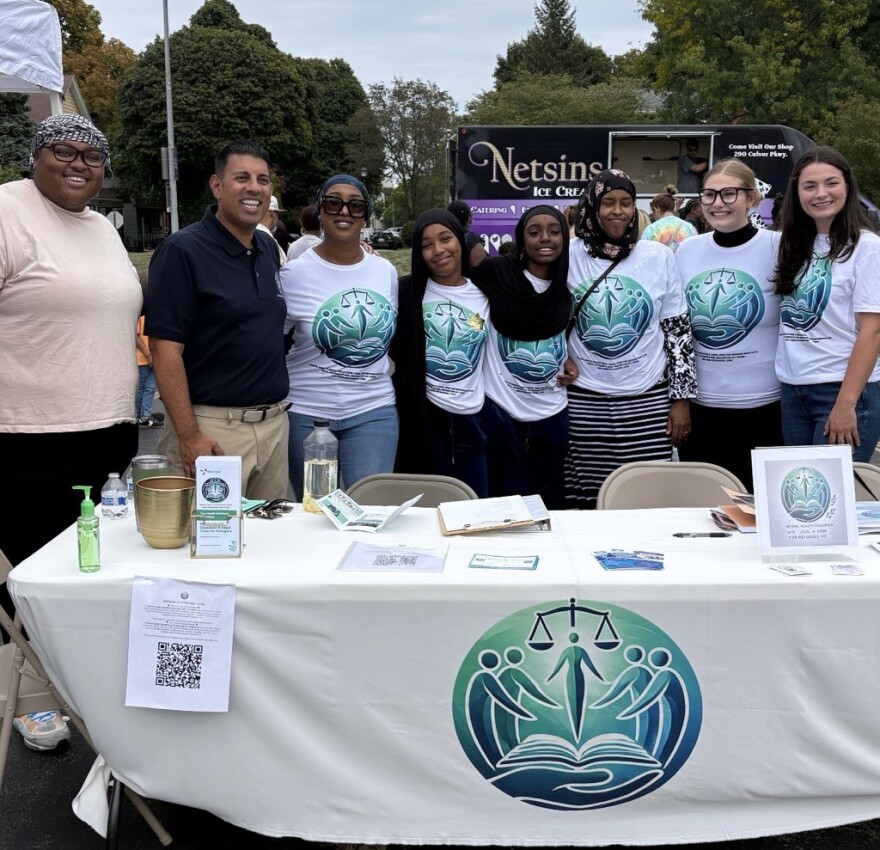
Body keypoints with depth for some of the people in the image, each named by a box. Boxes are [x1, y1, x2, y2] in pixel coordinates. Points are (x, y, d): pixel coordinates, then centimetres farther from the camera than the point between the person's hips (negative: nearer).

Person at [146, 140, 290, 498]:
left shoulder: (269, 248, 10)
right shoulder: (182, 251, -10)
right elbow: (165, 348, -14)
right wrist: (189, 436, -18)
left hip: (275, 423, 7)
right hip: (212, 427, -6)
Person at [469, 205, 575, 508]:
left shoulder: (569, 286, 2)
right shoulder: (496, 273, -11)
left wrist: (572, 361, 2)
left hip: (552, 409, 4)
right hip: (501, 406, -3)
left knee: (549, 499, 13)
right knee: (509, 497, 5)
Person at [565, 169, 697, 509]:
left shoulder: (659, 257, 2)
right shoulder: (570, 257, 1)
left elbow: (679, 331, 4)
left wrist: (681, 398, 2)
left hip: (647, 399, 0)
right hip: (584, 401, 0)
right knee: (585, 499, 2)